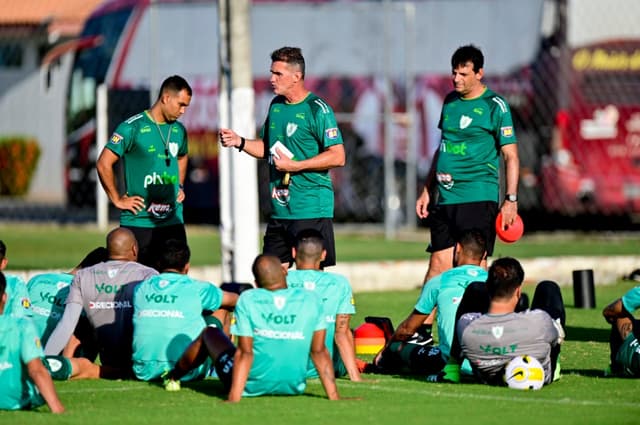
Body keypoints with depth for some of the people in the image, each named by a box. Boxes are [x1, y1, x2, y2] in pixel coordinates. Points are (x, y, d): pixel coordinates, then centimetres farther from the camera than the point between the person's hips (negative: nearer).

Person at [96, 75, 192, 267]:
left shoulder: (179, 131, 12)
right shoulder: (133, 128, -8)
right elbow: (104, 164, -10)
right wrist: (118, 200, -8)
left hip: (173, 222, 6)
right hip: (138, 222, -6)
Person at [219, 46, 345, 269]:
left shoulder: (317, 109, -10)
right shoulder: (276, 106, 14)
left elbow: (338, 156, -15)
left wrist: (295, 166, -17)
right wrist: (240, 142, 7)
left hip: (311, 211, -8)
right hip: (279, 210, 8)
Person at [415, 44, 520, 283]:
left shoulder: (494, 106, -4)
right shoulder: (450, 102, 15)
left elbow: (511, 156, -6)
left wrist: (511, 200, -15)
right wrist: (427, 191, 21)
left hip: (478, 198, -6)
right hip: (444, 198, 6)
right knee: (438, 264, 3)